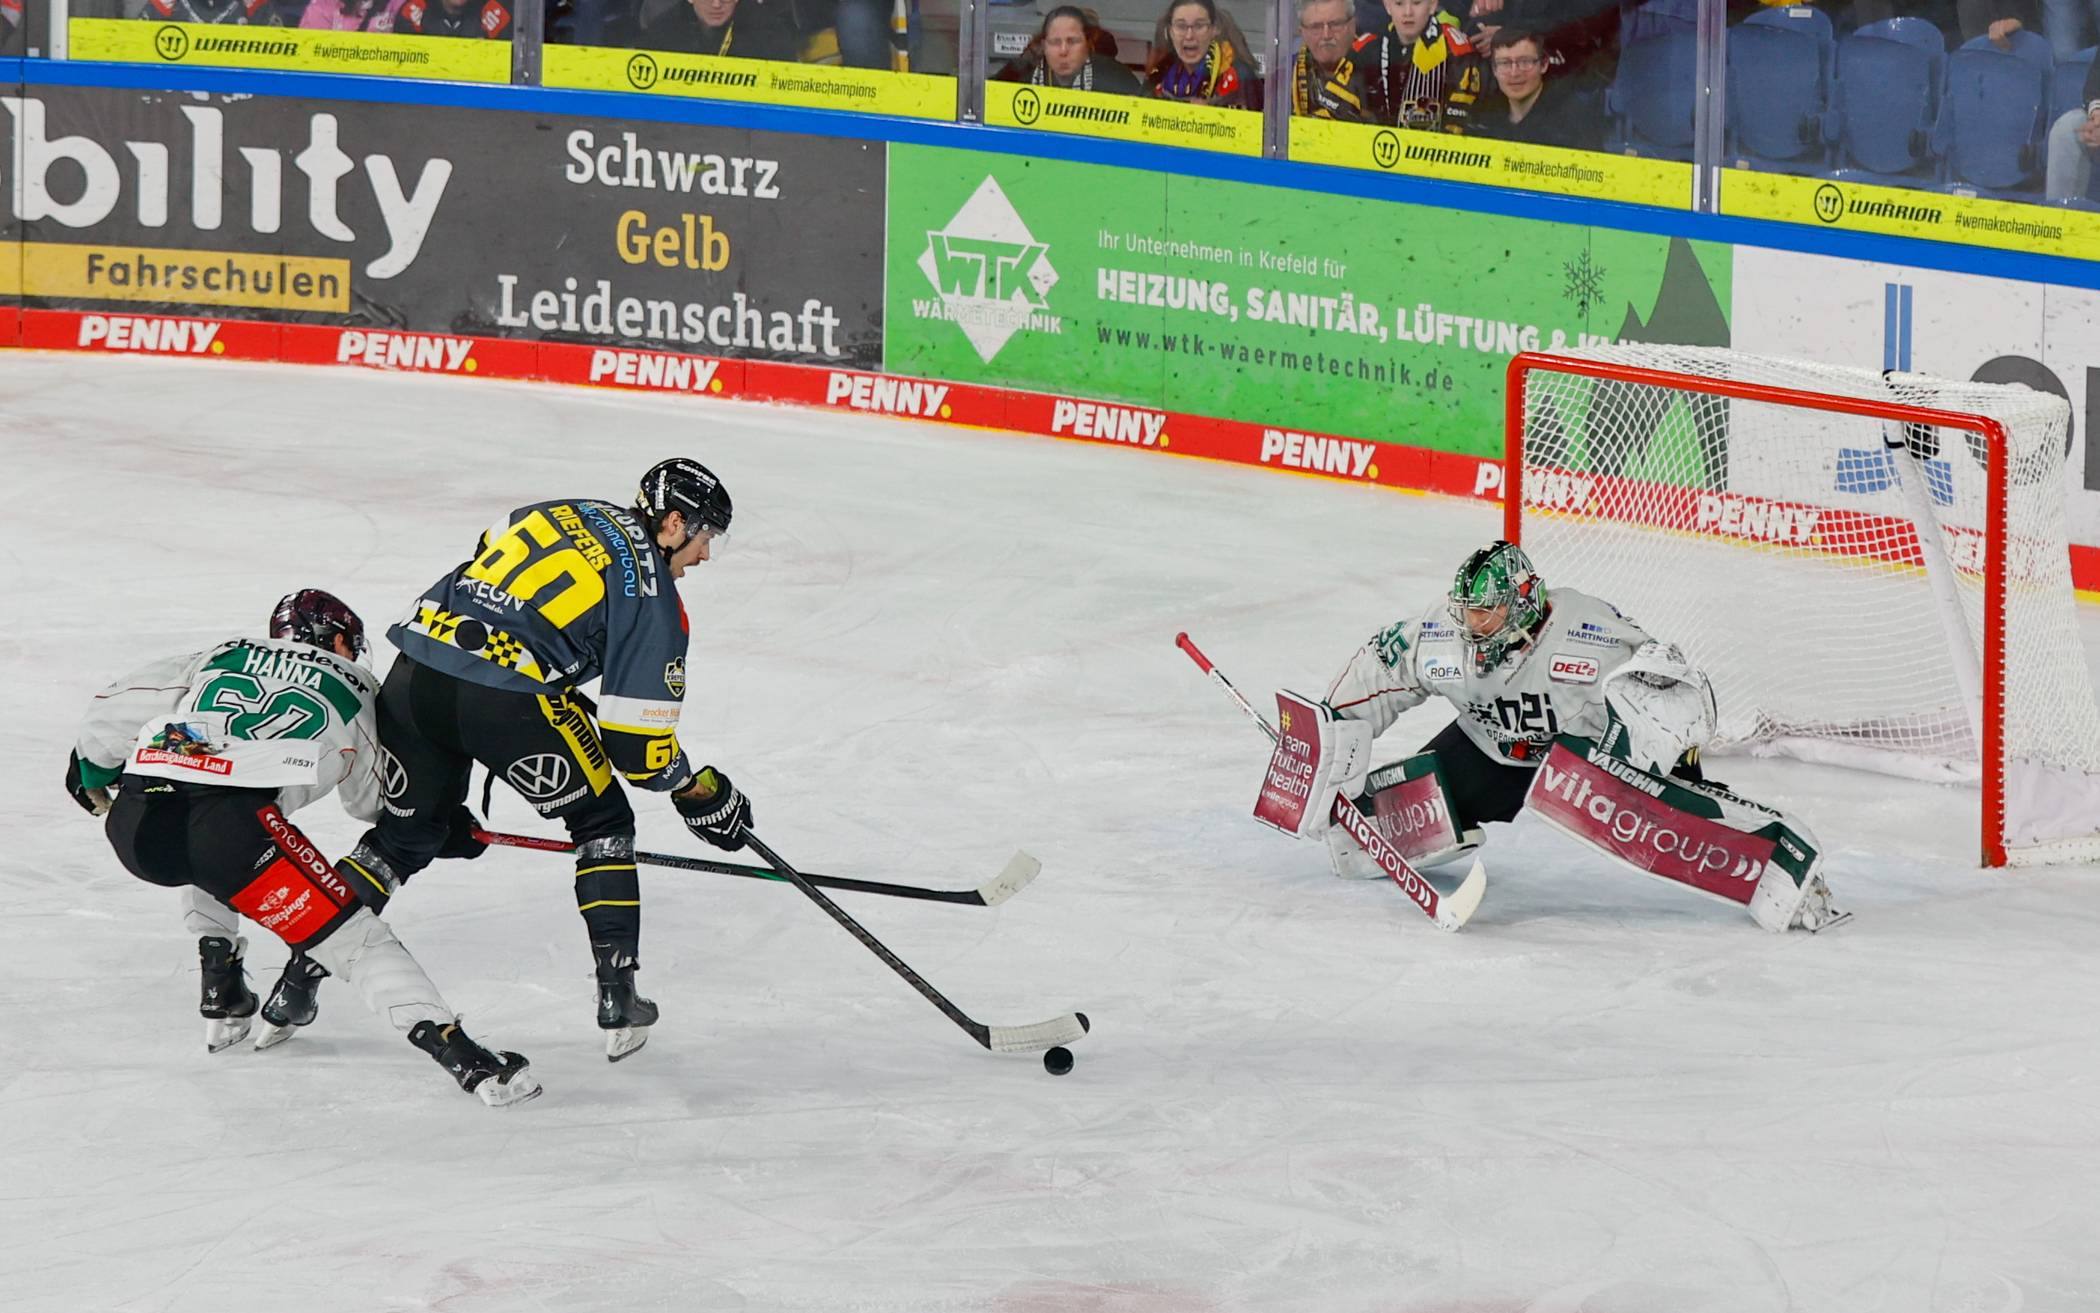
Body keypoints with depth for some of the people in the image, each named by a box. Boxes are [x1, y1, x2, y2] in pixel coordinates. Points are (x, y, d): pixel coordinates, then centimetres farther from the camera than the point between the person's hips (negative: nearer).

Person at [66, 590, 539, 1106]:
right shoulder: (350, 686, 26)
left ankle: (222, 1003, 34)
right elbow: (372, 801, 35)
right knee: (351, 935, 0)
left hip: (131, 827, 5)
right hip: (229, 820, -5)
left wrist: (91, 772, 46)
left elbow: (119, 707, 28)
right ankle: (457, 1051, -14)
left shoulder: (222, 657, 33)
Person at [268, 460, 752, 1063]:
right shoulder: (650, 594, 3)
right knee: (602, 825, 15)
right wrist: (701, 794, 17)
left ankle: (296, 983, 20)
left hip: (413, 674, 6)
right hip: (504, 697, -6)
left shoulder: (559, 513, 23)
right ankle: (618, 1001, 7)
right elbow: (637, 742, 0)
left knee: (408, 832, 25)